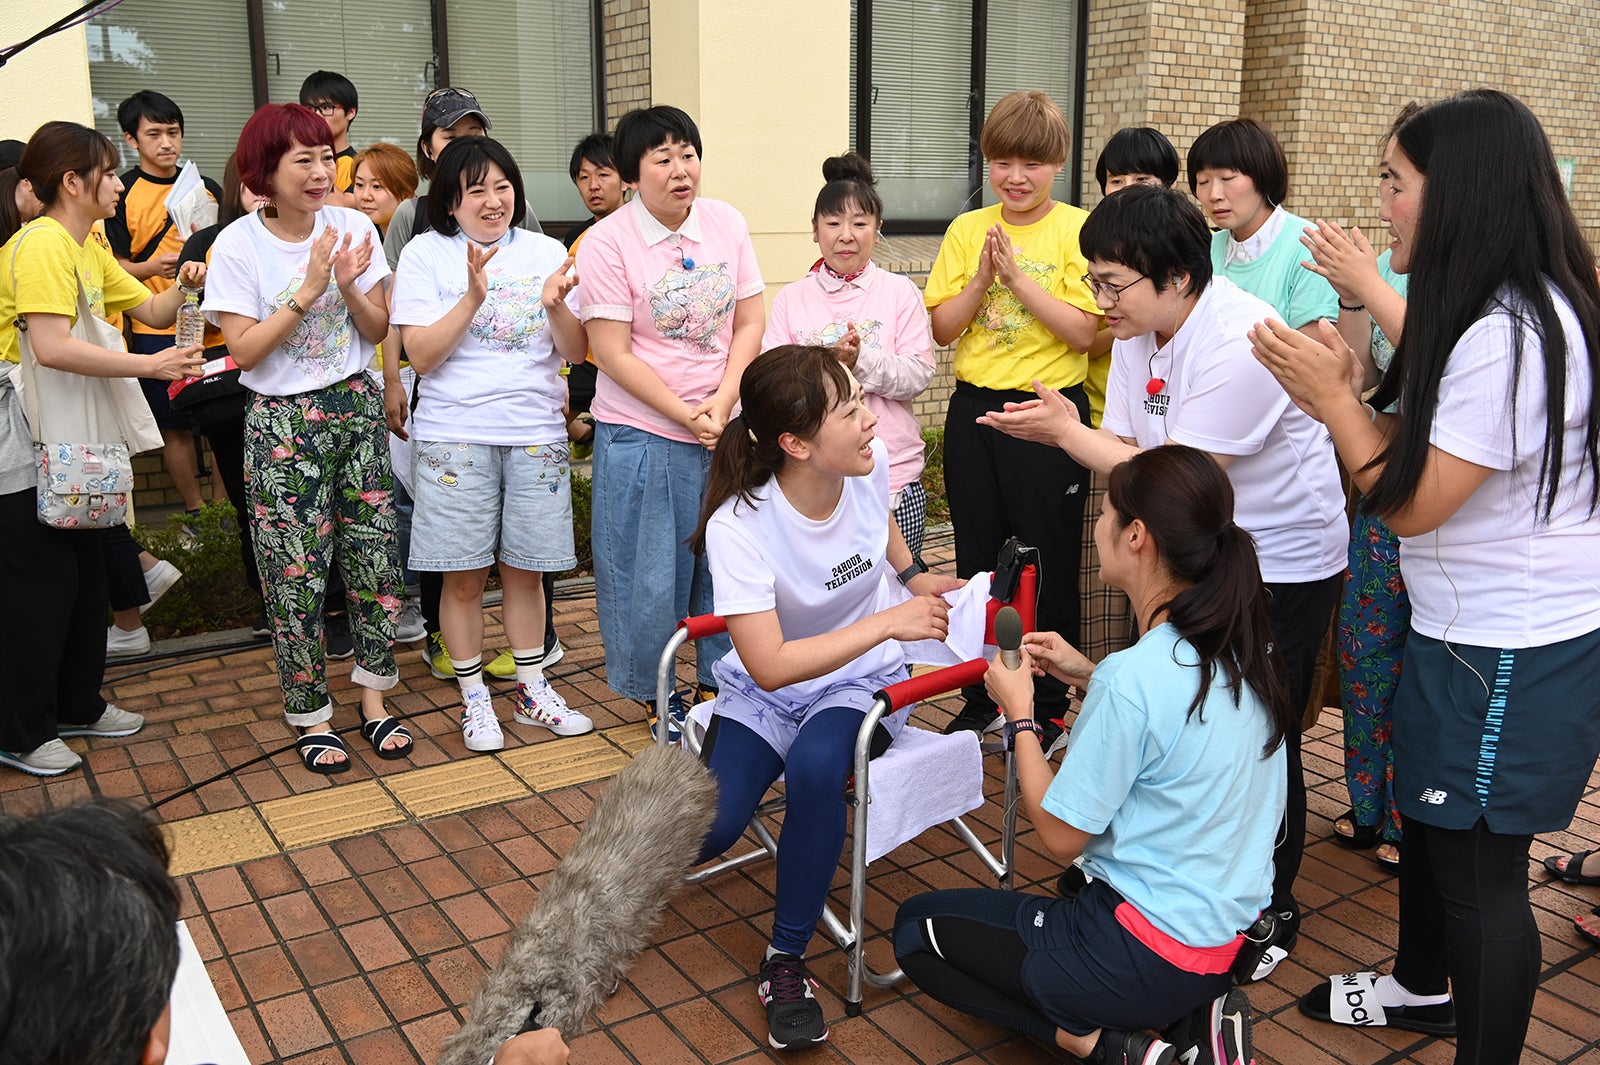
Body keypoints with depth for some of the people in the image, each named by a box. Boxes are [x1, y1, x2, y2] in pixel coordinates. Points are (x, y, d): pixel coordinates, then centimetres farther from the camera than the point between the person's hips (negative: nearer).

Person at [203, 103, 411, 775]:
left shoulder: (354, 228, 0)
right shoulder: (239, 245, -8)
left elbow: (379, 332, 4)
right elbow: (243, 350, -12)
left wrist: (350, 287, -16)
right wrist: (306, 290, -19)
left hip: (356, 407, 3)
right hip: (282, 422, -3)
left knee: (374, 559, 5)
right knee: (297, 574, 1)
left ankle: (374, 700, 21)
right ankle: (311, 718, 16)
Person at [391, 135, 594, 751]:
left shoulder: (546, 253, 8)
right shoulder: (426, 254, 0)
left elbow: (575, 353, 4)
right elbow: (421, 356, -8)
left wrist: (555, 308, -16)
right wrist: (473, 298, -19)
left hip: (536, 432, 2)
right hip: (455, 435, -2)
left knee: (525, 571, 10)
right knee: (465, 577, 4)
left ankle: (532, 689, 25)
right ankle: (473, 697, 20)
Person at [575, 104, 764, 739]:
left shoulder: (727, 224, 3)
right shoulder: (606, 242, -10)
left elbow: (750, 322, 4)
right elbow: (613, 354, -12)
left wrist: (722, 401, -10)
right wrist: (686, 416, -15)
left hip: (724, 427, 4)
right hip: (642, 432, -4)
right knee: (650, 572, 5)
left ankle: (720, 681, 29)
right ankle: (654, 692, 25)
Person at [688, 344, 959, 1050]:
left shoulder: (871, 464, -13)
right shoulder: (738, 525, -27)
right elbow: (770, 665, -31)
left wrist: (912, 575, 6)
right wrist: (889, 622, -31)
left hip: (862, 681, 2)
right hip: (764, 691, -2)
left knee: (816, 766, -33)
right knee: (712, 825, -26)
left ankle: (786, 961, -13)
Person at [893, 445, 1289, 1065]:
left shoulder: (1135, 678, -27)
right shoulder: (1238, 648, -2)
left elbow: (1061, 838, -16)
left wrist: (1019, 714, -5)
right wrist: (1090, 676, 9)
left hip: (1152, 954, -8)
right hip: (1231, 934, 8)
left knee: (916, 927, 10)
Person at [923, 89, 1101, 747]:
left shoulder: (1077, 229, -5)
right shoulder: (967, 230, 7)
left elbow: (1084, 331, -13)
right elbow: (942, 328, 3)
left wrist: (1017, 276, -17)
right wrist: (982, 278, -11)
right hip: (974, 408, 4)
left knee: (1048, 565, 5)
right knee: (977, 561, 13)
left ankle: (1047, 706, 21)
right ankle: (981, 700, 27)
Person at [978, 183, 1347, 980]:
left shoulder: (1238, 345, -28)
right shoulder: (1139, 331, 0)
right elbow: (1124, 448, -2)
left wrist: (1066, 429, -24)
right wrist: (1052, 431, -22)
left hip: (1283, 563, -8)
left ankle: (1270, 914, 22)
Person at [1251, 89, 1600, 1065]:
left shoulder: (1511, 334, -25)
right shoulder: (1501, 312, 7)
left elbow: (1412, 502, -22)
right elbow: (1425, 453, 9)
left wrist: (1331, 398, -14)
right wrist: (1347, 391, -2)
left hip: (1513, 659, -10)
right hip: (1465, 629, 10)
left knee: (1480, 869, 3)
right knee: (1429, 816, 25)